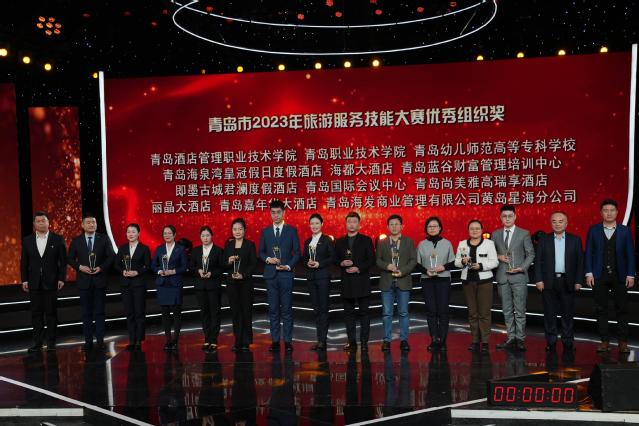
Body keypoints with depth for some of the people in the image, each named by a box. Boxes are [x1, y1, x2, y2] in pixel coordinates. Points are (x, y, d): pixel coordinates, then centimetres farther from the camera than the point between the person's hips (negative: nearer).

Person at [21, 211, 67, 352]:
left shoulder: (58, 239, -1)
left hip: (51, 282, -2)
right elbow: (24, 262, 8)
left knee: (51, 313, 3)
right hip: (34, 283, 2)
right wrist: (24, 280, 1)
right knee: (36, 313, 6)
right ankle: (37, 342, 13)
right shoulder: (27, 240, 7)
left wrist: (61, 279, -7)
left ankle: (51, 342, 10)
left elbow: (63, 260, -1)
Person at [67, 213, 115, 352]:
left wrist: (101, 268, -12)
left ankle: (100, 341, 5)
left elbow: (111, 256, 1)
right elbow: (69, 258, 6)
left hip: (100, 279, -1)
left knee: (99, 312, 1)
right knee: (86, 312, 5)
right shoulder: (76, 241, 4)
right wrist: (80, 267, -11)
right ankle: (88, 341, 11)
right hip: (84, 280, 1)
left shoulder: (104, 239, 2)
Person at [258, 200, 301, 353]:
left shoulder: (292, 230, 3)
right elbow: (261, 252, 12)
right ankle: (275, 341, 10)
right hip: (271, 275, 2)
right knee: (273, 309, 5)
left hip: (286, 274, -2)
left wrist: (288, 266, -10)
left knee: (287, 309, -1)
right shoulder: (265, 231, 10)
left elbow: (297, 252, 3)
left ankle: (288, 341, 5)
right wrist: (268, 259, -8)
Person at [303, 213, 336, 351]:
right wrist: (308, 263, -6)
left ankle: (322, 340, -5)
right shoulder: (307, 242, 13)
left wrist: (319, 264, -15)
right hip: (311, 277, 5)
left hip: (323, 276, -5)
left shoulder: (327, 240, -1)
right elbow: (304, 259, 15)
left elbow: (333, 257, -6)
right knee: (316, 308, 7)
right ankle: (320, 339, 13)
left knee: (323, 308, -6)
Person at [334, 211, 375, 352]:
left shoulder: (366, 240, 3)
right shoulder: (339, 242, 12)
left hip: (362, 281, -3)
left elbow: (371, 260, -2)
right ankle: (352, 341, 13)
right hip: (346, 282, 3)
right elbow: (335, 260, 12)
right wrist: (342, 263, -9)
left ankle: (364, 342, 4)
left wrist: (359, 268, -14)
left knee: (364, 313, 0)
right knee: (348, 313, 6)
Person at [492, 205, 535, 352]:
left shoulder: (524, 234, 2)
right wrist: (498, 257, -6)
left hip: (519, 276, -3)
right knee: (507, 311, 8)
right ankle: (511, 338, 15)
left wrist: (521, 268, -11)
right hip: (502, 277, 3)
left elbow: (531, 254, 2)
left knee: (520, 310, -1)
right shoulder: (495, 234, 10)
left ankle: (520, 340, 5)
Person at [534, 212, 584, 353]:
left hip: (568, 282, 0)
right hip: (549, 282, 0)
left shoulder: (575, 240, 5)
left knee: (568, 313, 5)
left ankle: (568, 341, 15)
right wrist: (539, 280, -6)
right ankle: (551, 342, 13)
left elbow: (580, 261, 4)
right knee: (550, 313, 5)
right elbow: (538, 261, 2)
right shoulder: (544, 240, 5)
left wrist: (578, 281, -2)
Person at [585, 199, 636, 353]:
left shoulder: (625, 231, 3)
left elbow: (630, 254, 3)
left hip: (619, 276, 0)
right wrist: (589, 273, -4)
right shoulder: (593, 230, 4)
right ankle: (604, 340, 12)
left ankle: (623, 342, 10)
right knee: (601, 309, 5)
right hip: (599, 276, 0)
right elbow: (588, 252, 3)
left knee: (622, 309, 3)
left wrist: (630, 275, -4)